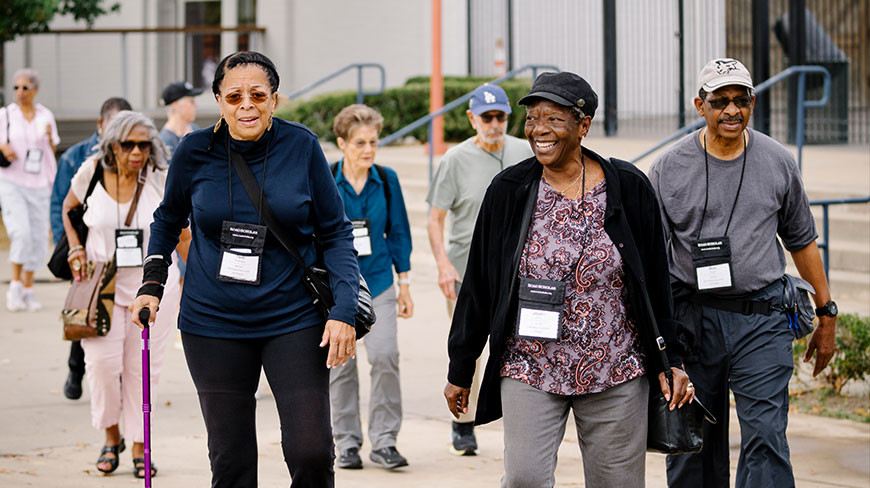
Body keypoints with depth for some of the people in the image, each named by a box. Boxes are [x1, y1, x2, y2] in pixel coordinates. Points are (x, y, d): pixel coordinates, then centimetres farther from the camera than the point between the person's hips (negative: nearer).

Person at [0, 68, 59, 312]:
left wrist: (50, 138, -9)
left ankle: (28, 290, 11)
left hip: (38, 184, 3)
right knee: (20, 232, -18)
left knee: (38, 236, 1)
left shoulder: (46, 116, 8)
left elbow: (53, 153, 11)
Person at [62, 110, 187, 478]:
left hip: (153, 285, 0)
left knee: (143, 367, 3)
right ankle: (112, 437, 11)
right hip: (102, 285, 0)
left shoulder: (160, 179, -6)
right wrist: (76, 249, 1)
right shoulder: (92, 172, -5)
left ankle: (139, 448, 14)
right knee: (103, 361, -11)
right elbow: (69, 207, 14)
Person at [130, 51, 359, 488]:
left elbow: (335, 232, 0)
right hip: (213, 323, 1)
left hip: (293, 317, -1)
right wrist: (152, 283, 5)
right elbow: (168, 219, 16)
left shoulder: (301, 146, -6)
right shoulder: (195, 151, -3)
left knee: (311, 452, -11)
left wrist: (344, 310, -9)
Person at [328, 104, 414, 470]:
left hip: (378, 281, 1)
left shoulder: (387, 180, 2)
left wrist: (404, 283, 8)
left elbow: (399, 232, 9)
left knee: (385, 355, -12)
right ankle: (347, 442, 15)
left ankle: (384, 441, -2)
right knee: (341, 363, 3)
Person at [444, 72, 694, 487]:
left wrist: (671, 360, 4)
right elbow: (478, 285, 6)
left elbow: (657, 282, 6)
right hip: (530, 370, 0)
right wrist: (460, 370, 8)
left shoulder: (628, 187, -1)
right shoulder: (509, 190, 0)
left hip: (615, 374, 0)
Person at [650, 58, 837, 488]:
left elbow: (802, 242, 16)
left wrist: (826, 314, 16)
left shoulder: (778, 163, 6)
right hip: (692, 318, 0)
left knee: (765, 435, -11)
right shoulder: (668, 169, 1)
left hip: (761, 319, 0)